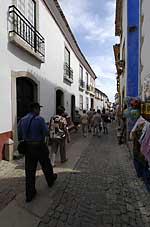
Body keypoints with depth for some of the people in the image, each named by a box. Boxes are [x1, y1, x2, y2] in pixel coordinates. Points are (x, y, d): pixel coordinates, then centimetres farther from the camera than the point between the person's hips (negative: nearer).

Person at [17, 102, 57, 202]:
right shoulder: (40, 119, -17)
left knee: (29, 170, 13)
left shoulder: (22, 120, 1)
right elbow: (46, 133, -15)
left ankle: (29, 194, 24)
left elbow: (19, 135, 5)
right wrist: (46, 126, 2)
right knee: (46, 165, 20)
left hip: (27, 147, 5)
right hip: (39, 147, -4)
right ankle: (51, 180, 45)